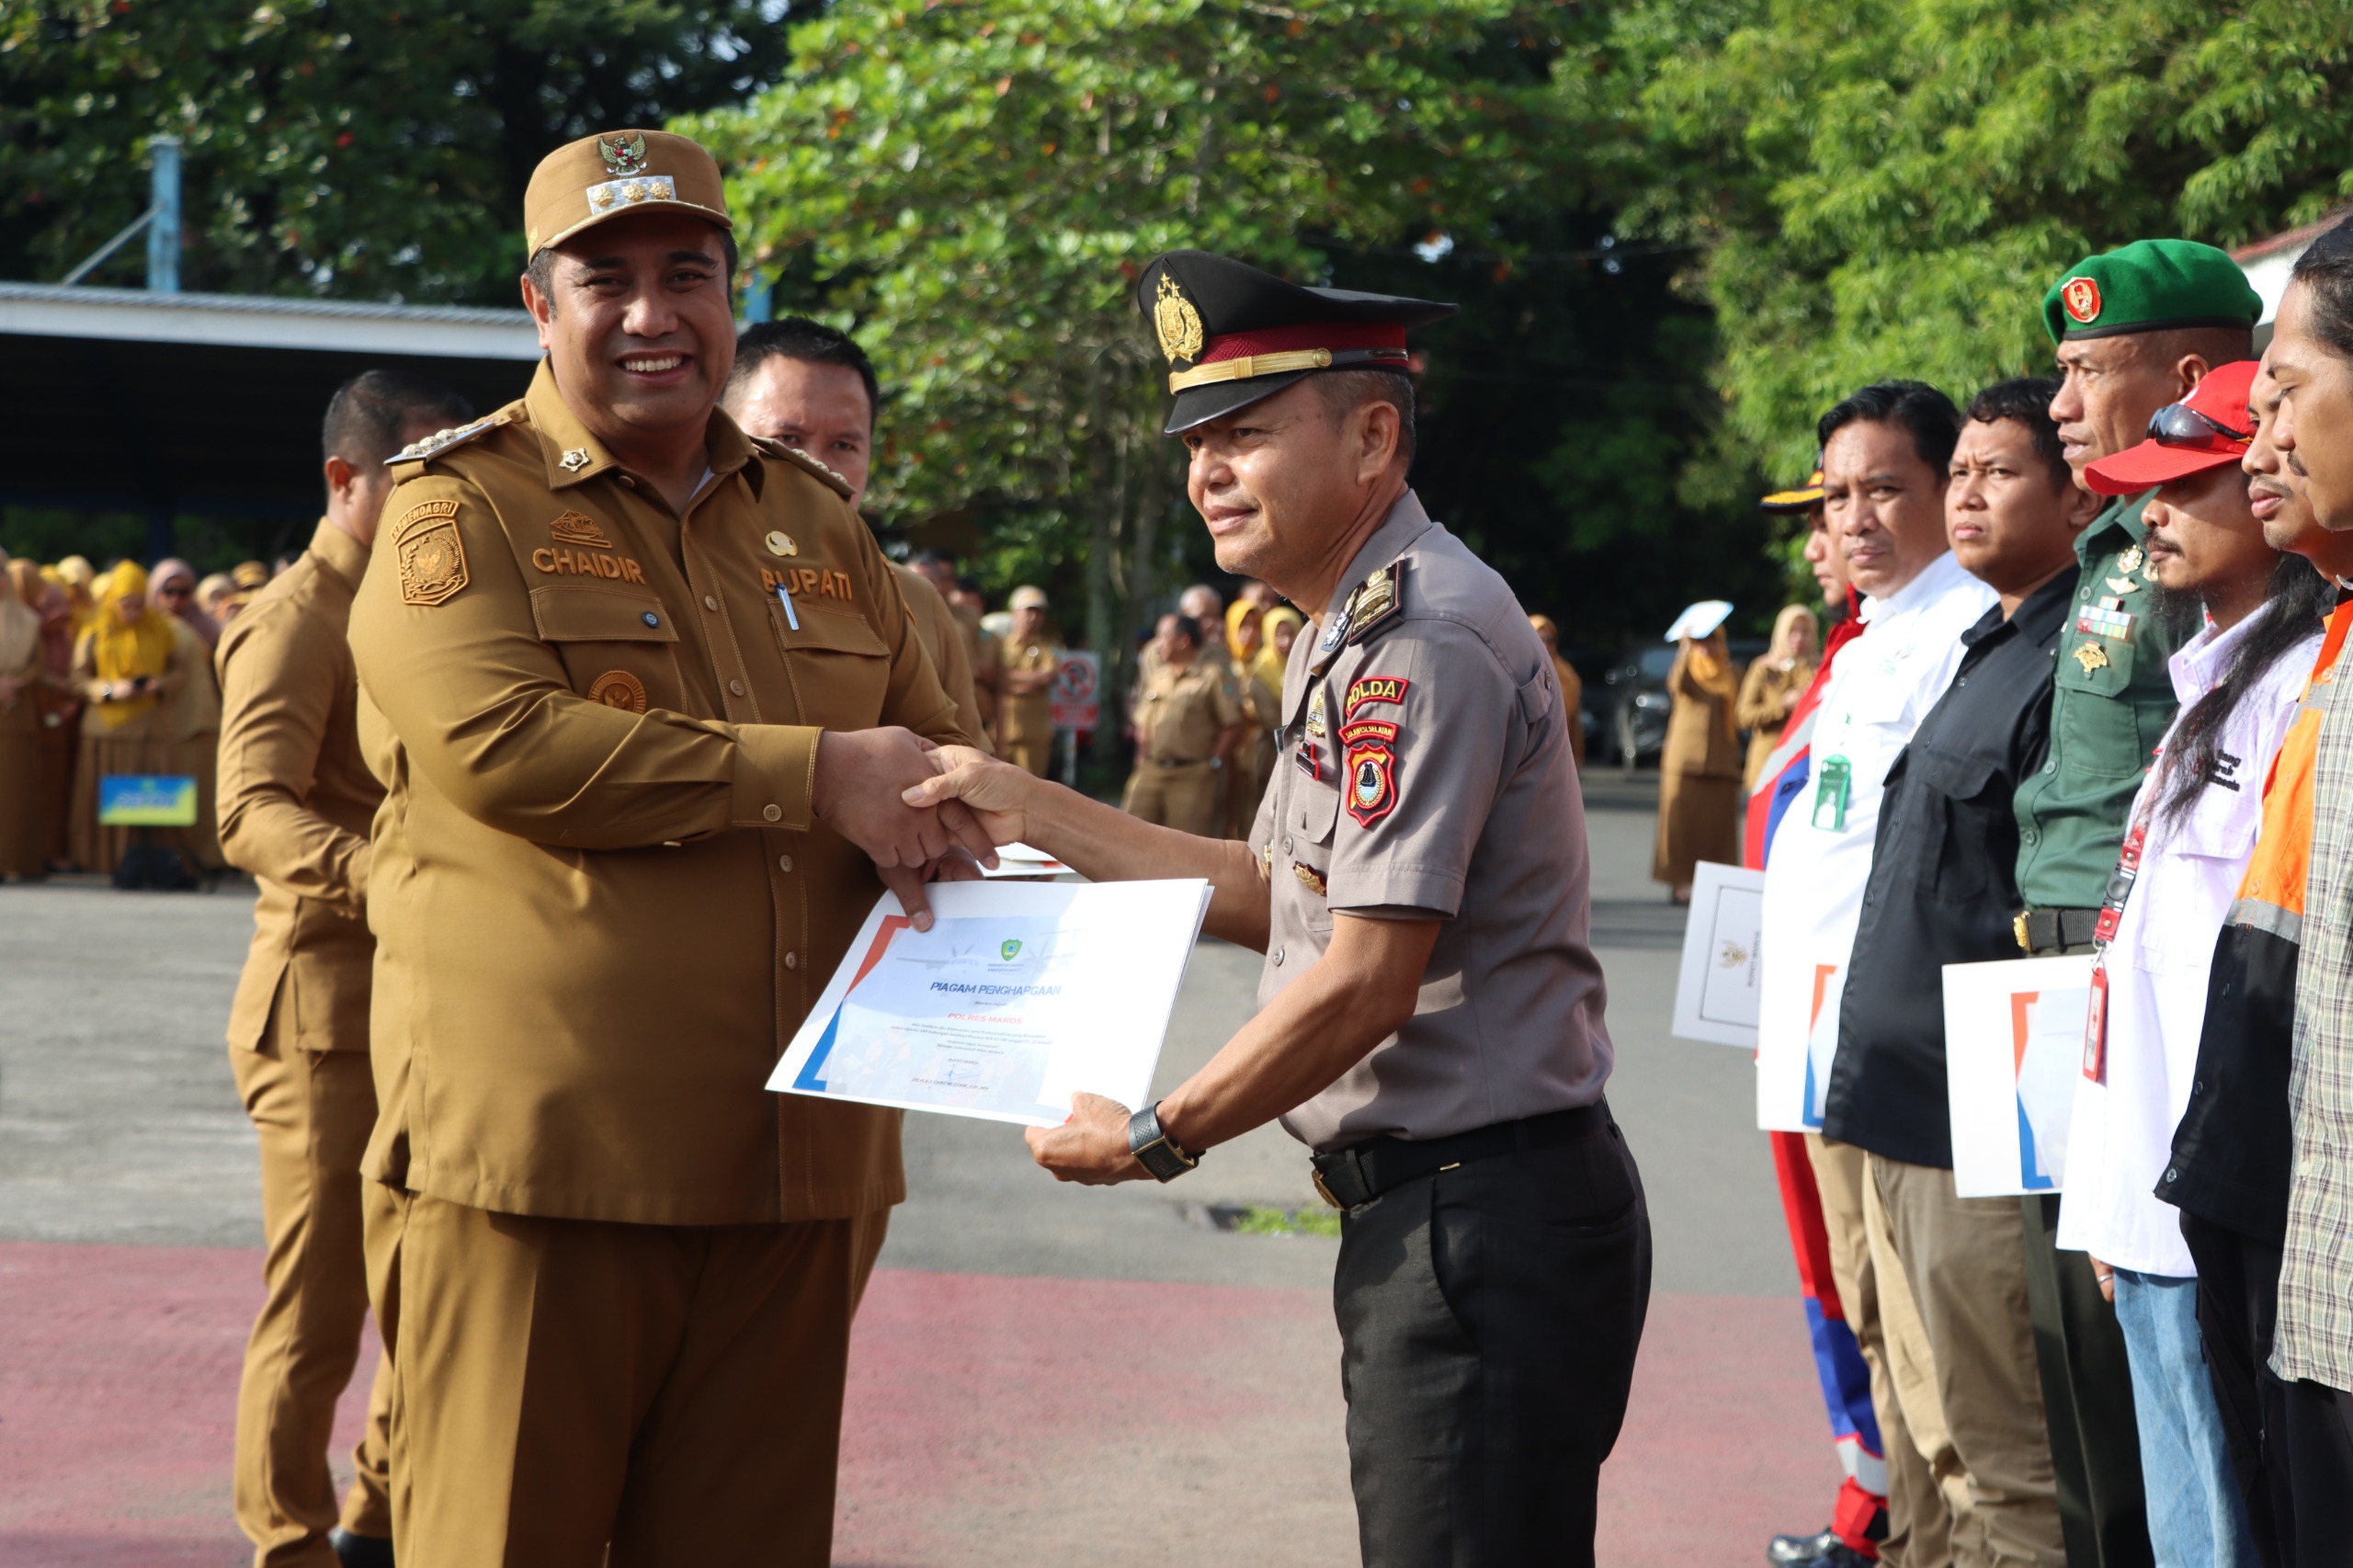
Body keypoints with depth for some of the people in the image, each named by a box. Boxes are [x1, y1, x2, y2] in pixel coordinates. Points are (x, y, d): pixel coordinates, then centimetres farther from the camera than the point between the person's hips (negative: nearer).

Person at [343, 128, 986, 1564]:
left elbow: (932, 742, 26)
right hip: (540, 1147, -5)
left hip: (792, 1165, 5)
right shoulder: (460, 505, 0)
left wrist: (922, 826, 0)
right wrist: (812, 776, -15)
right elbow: (497, 742, -17)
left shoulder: (817, 520, 18)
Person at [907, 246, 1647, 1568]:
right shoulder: (1360, 633, 17)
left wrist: (1159, 1138, -11)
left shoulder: (1423, 639, -17)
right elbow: (1273, 896, 22)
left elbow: (1364, 983, -21)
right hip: (1425, 1211, 10)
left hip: (1481, 1215, -10)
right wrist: (1031, 809, 18)